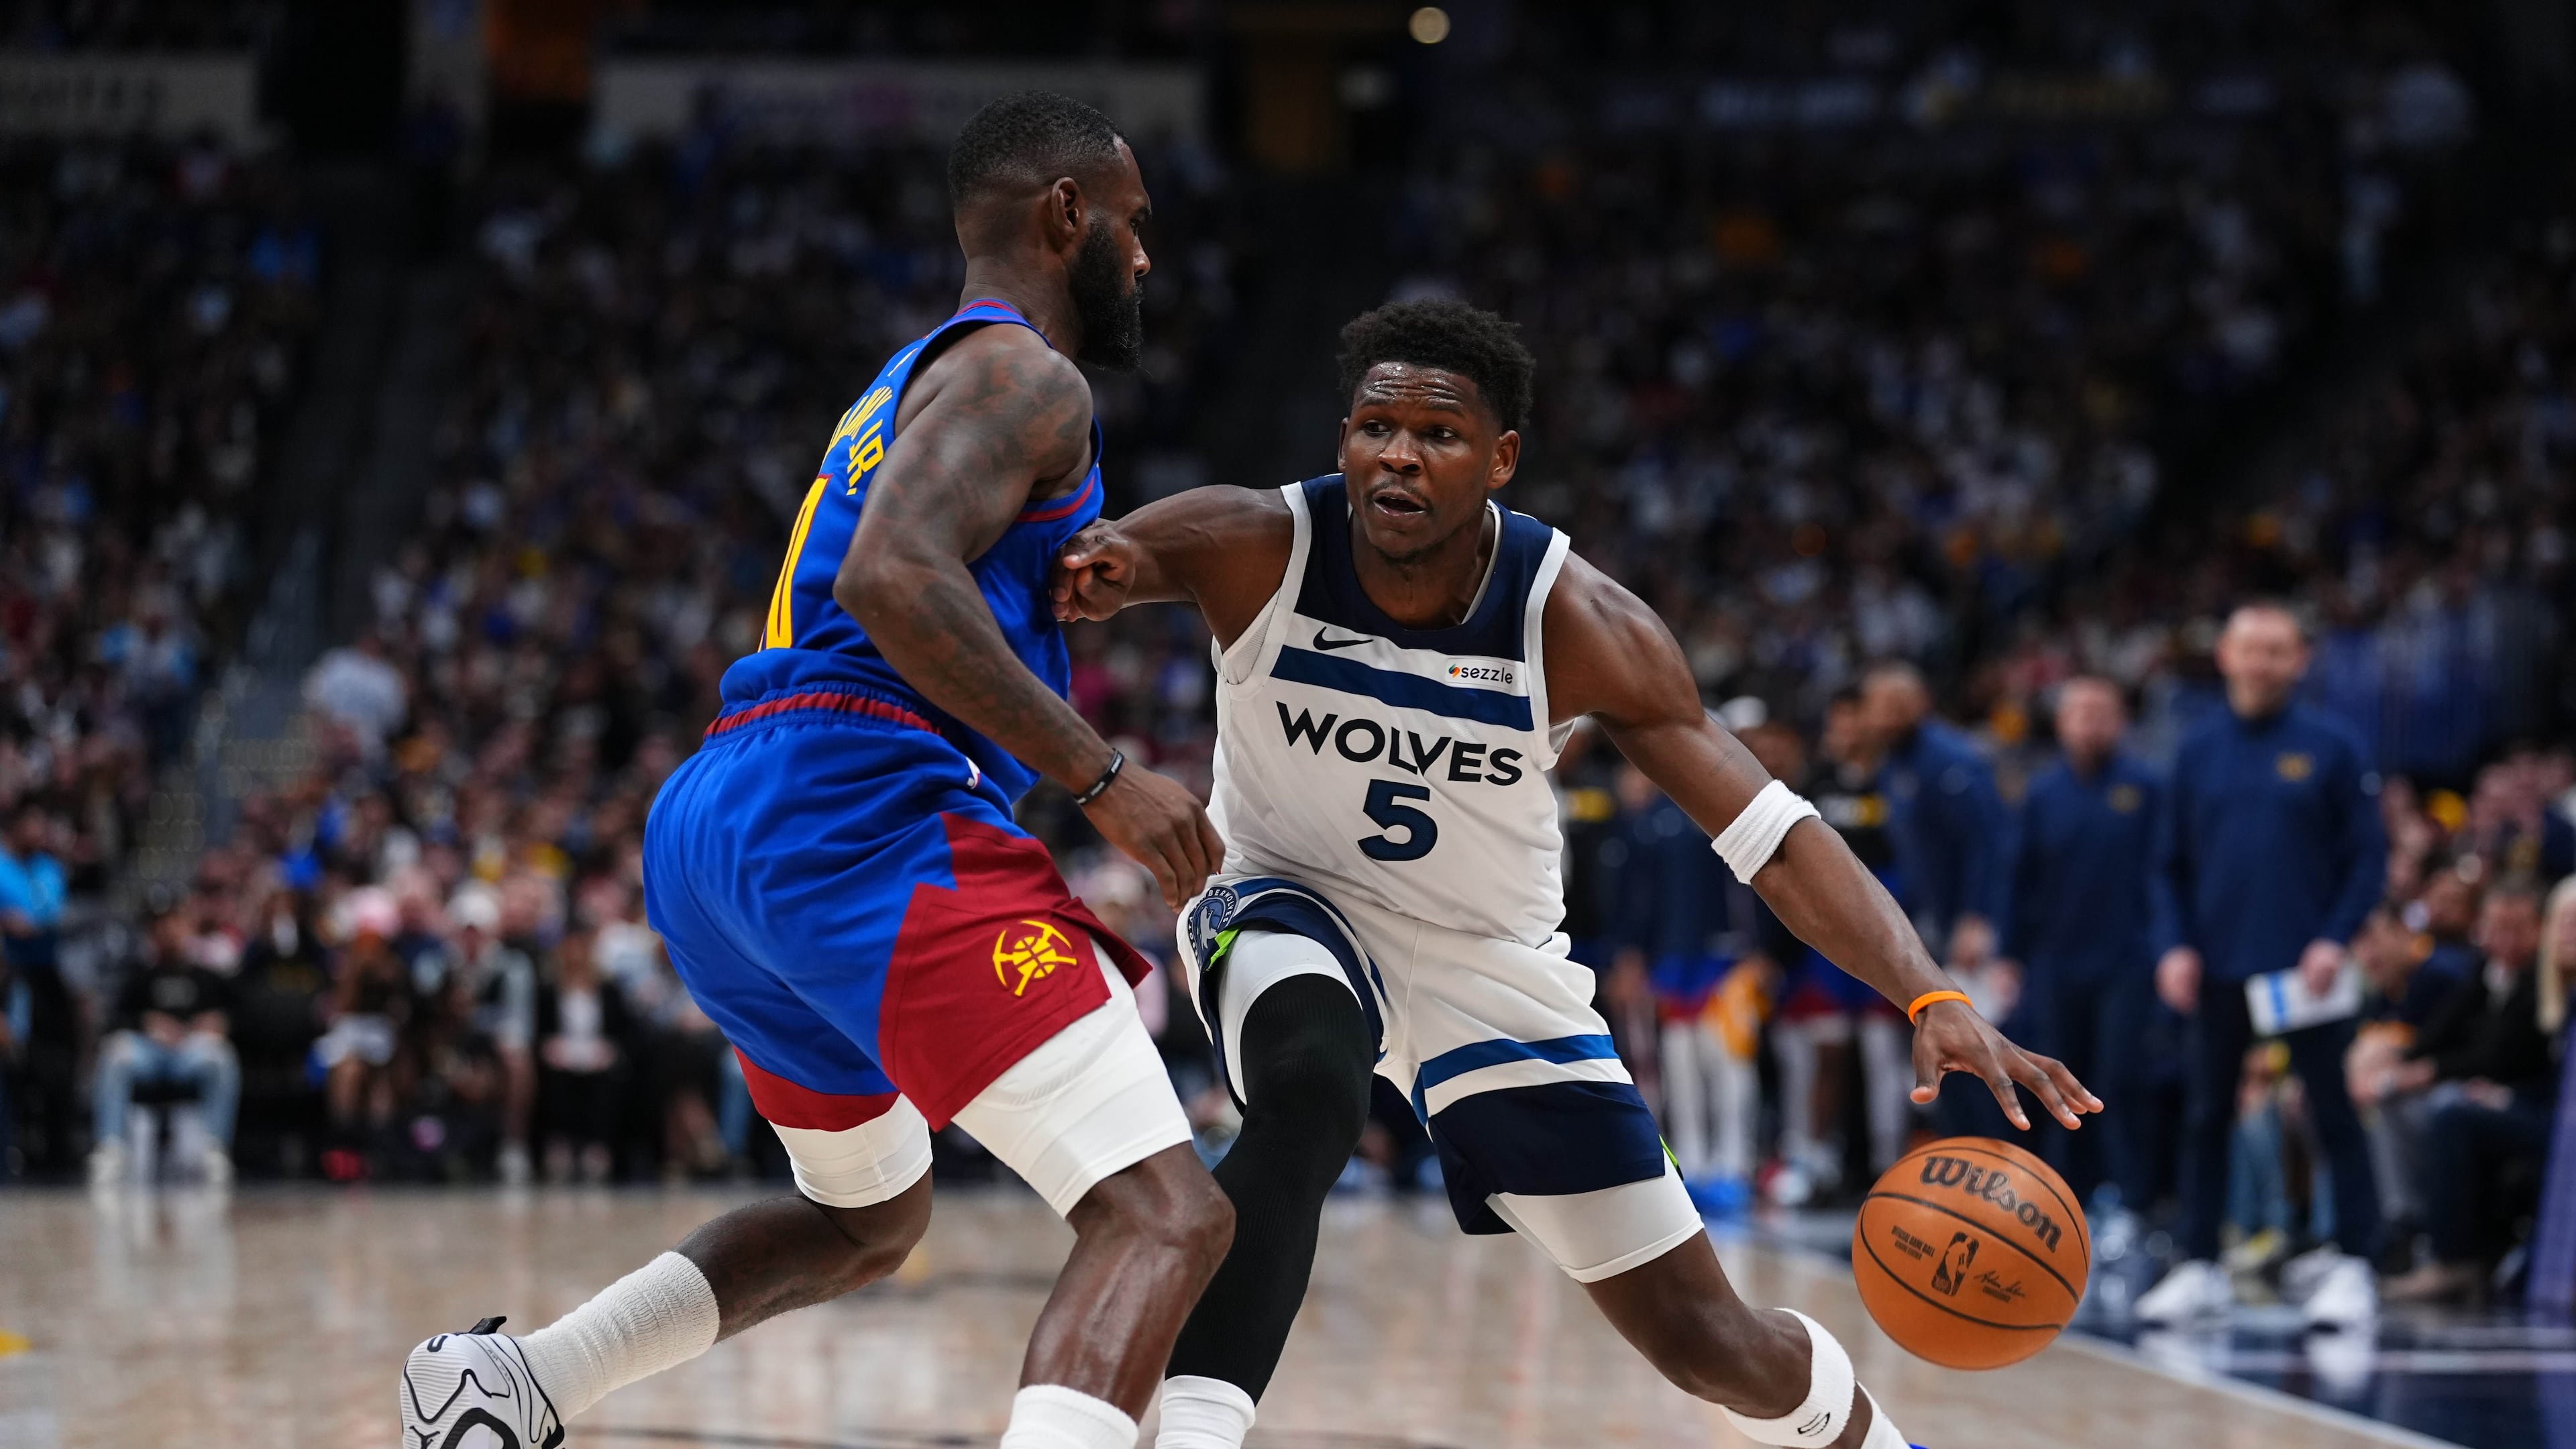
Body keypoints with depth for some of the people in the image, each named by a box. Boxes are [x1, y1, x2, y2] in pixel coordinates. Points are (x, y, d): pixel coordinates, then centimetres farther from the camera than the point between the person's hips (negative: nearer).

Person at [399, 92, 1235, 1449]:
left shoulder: (906, 388, 29)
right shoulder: (1021, 376, -2)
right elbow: (894, 579, -19)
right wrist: (1103, 779, -19)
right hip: (865, 818, -10)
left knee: (868, 1218, 33)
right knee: (1163, 1217, -18)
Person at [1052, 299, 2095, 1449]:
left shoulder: (1577, 625, -23)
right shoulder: (1255, 547, -23)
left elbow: (1772, 832, -24)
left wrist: (1931, 1000, -39)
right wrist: (1092, 572, -57)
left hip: (1492, 963, 1)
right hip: (1289, 910, -1)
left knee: (1705, 1338, 4)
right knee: (1310, 1093, -40)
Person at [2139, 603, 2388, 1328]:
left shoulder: (2330, 747, -2)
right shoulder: (2198, 749, 6)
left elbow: (2367, 857, -1)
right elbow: (2171, 864, 9)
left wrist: (2335, 939, -13)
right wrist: (2174, 945, -4)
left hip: (2304, 967, -3)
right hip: (2217, 968, 3)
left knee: (2335, 1116, 1)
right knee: (2205, 1116, 6)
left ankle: (2351, 1264, 7)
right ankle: (2200, 1265, 14)